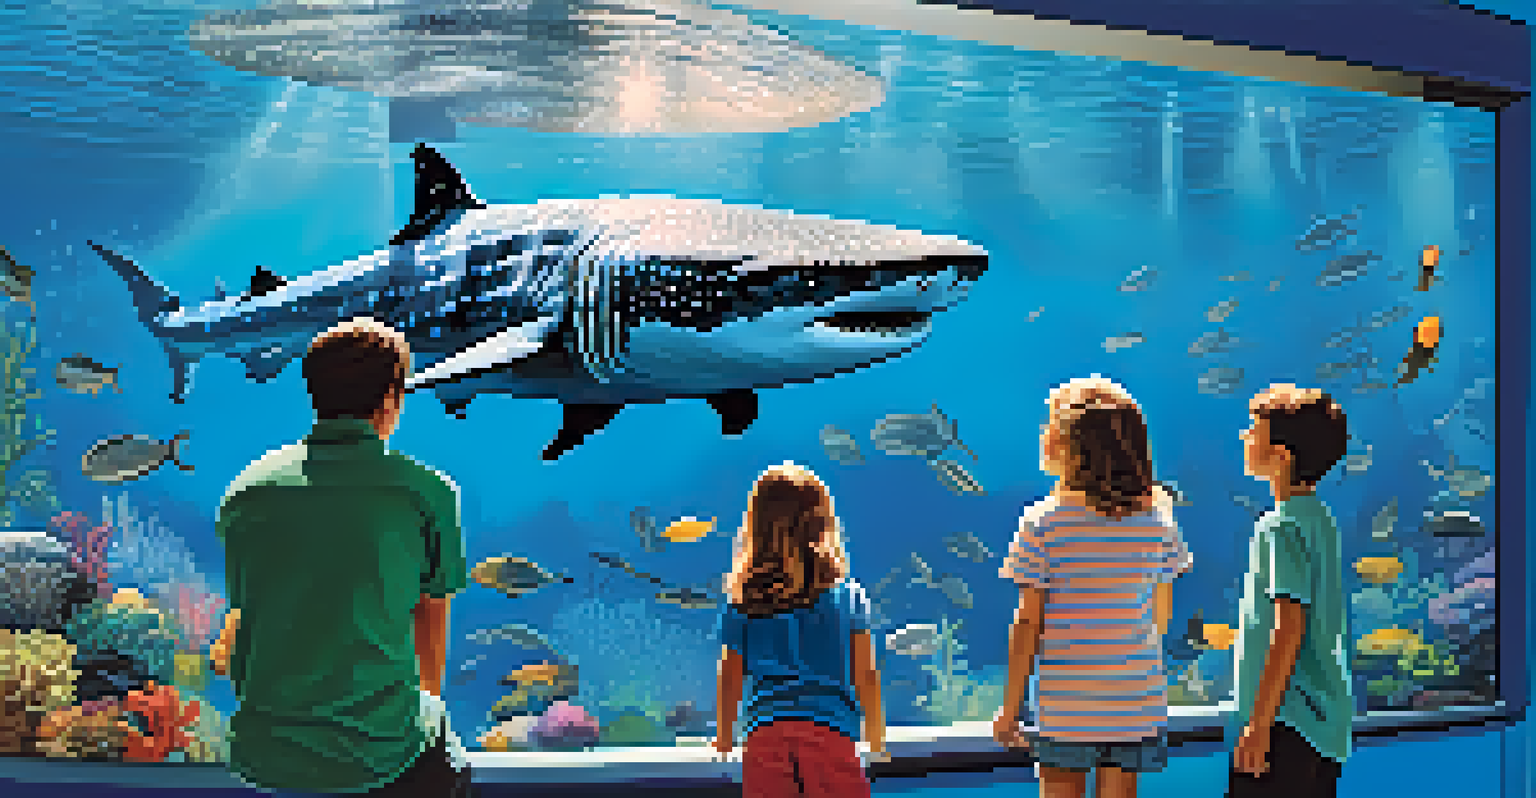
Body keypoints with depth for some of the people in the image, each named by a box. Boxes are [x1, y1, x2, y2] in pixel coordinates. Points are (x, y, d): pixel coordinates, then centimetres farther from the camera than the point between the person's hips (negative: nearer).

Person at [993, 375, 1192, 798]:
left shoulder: (1042, 524, -11)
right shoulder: (1158, 520, -1)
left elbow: (1028, 625, -9)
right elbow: (1162, 616, 7)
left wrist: (1009, 708, -2)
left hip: (1064, 705, -3)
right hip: (1139, 707, 3)